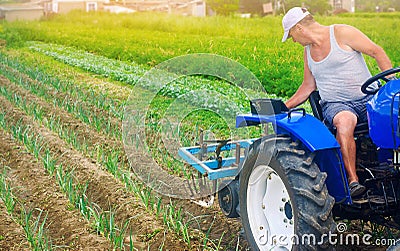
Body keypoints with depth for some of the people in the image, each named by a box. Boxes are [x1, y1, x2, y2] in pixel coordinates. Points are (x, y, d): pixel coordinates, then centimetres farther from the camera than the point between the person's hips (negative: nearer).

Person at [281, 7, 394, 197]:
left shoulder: (342, 33, -2)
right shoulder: (308, 50, 16)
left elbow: (378, 53, -2)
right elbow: (308, 86, 26)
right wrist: (283, 107, 20)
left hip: (368, 97, -2)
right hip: (335, 104, 2)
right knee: (345, 121, -36)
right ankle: (352, 180, -36)